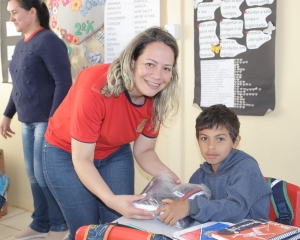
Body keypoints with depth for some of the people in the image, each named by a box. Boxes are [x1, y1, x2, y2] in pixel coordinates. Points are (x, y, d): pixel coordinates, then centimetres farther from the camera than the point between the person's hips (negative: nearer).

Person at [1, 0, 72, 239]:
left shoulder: (48, 41, -12)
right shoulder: (21, 44, 13)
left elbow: (64, 83, -17)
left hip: (47, 120, -8)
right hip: (27, 121, 8)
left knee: (44, 174, -1)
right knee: (33, 175, 13)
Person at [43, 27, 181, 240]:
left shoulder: (157, 98, -18)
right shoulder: (95, 88, -34)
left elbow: (143, 151, -6)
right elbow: (82, 160, -30)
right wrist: (111, 200, -43)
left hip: (115, 155, 4)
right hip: (67, 154, -4)